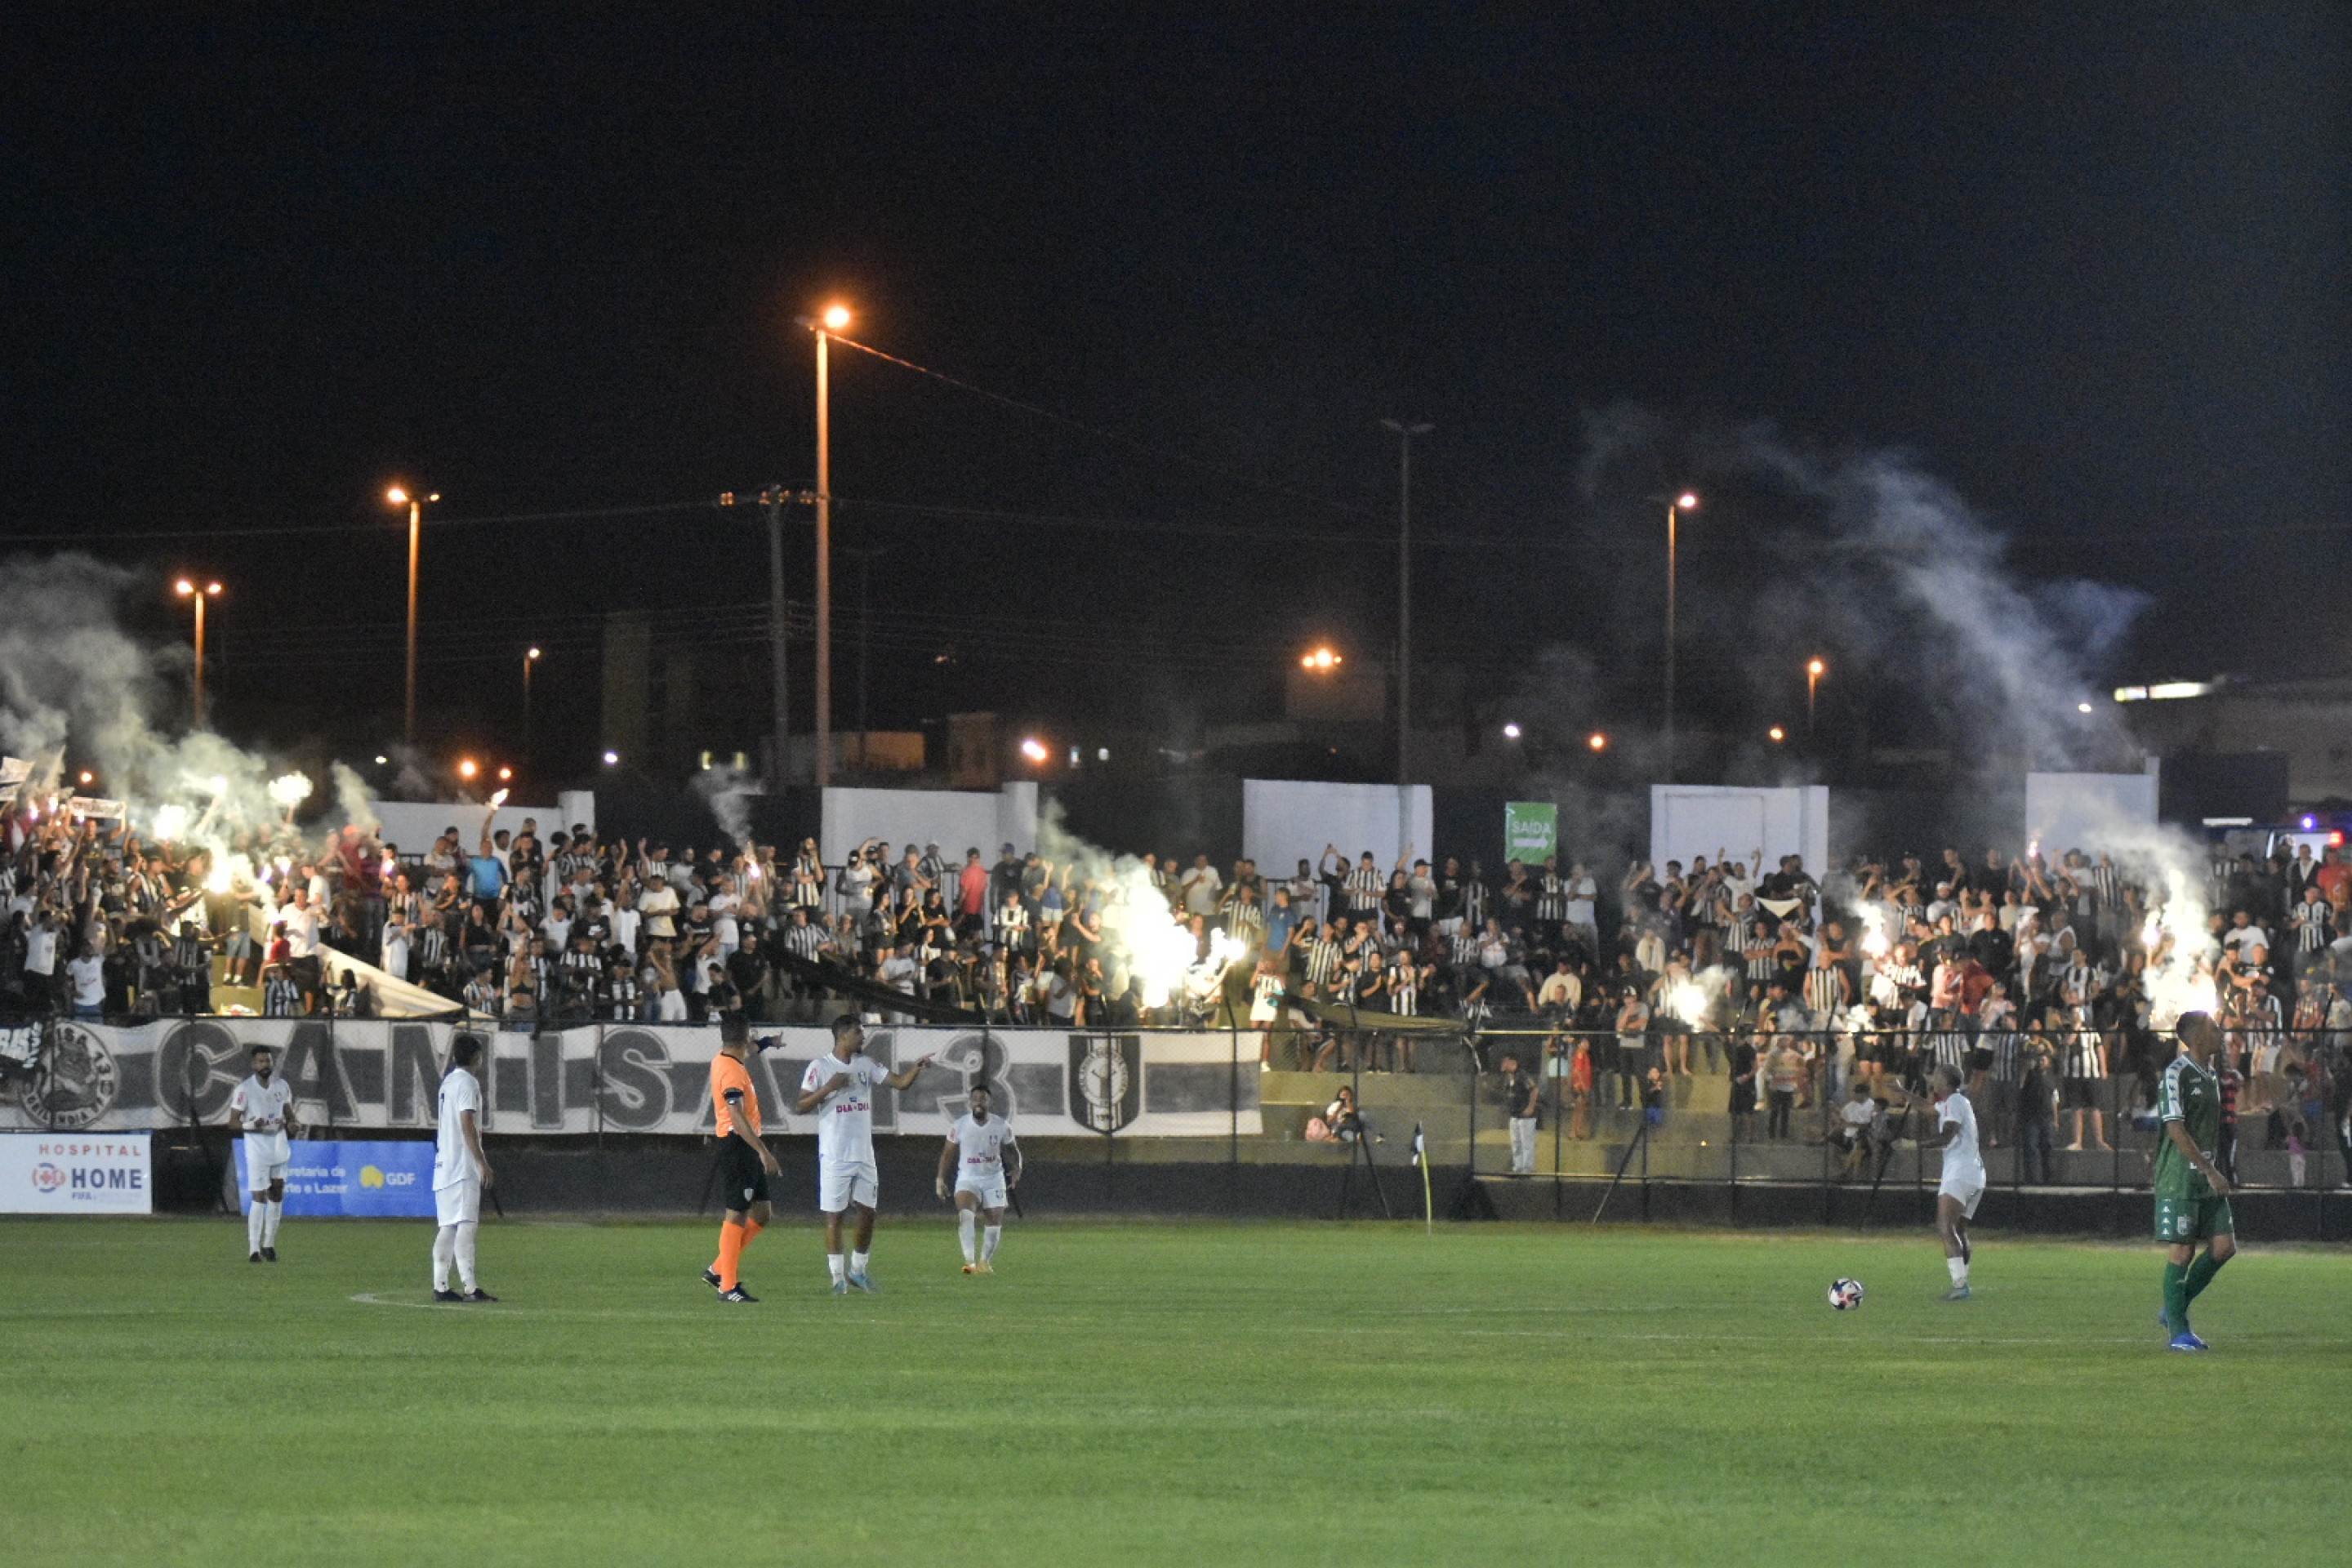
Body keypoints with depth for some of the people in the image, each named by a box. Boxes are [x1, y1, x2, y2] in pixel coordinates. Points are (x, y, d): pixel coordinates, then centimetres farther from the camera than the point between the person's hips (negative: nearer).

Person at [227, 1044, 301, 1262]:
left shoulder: (282, 1086, 5)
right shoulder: (244, 1090, -9)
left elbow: (289, 1114, 16)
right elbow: (233, 1123, -7)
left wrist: (292, 1124, -7)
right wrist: (251, 1125, -25)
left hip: (279, 1149, 5)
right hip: (257, 1149, -5)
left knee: (277, 1196, 9)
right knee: (260, 1199, -8)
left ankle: (269, 1245, 20)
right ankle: (254, 1250, -5)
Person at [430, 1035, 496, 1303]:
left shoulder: (447, 1081, 17)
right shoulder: (467, 1082, -9)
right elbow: (467, 1123, -17)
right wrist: (482, 1162, -19)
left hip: (443, 1164, 9)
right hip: (464, 1164, -9)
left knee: (447, 1227, 9)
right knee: (466, 1224, -13)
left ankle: (440, 1286, 6)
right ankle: (469, 1287, -20)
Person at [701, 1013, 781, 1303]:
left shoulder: (722, 1062, 14)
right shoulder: (732, 1071, -17)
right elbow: (737, 1117, -26)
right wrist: (763, 1151, -30)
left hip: (747, 1148, 10)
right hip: (737, 1145, -10)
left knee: (762, 1214, 12)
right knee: (737, 1215, -6)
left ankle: (719, 1270, 17)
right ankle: (728, 1286, -3)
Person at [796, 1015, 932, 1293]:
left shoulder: (866, 1064, 10)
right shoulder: (820, 1067, -5)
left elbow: (900, 1082, 5)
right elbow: (802, 1107, -8)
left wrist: (917, 1068, -14)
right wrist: (829, 1088, -19)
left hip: (864, 1153, 5)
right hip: (834, 1156, -5)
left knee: (868, 1212, 7)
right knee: (834, 1215, -2)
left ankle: (857, 1269, 21)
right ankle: (838, 1275, 4)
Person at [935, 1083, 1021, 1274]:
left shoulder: (1002, 1126, -4)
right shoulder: (959, 1126, -6)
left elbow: (1012, 1151, 10)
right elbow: (948, 1153, 5)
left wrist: (1016, 1170, -9)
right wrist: (941, 1178, -1)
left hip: (994, 1179, 2)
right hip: (968, 1178, -2)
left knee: (995, 1222, -1)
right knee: (965, 1213, -27)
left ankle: (984, 1261, 22)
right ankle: (970, 1260, -32)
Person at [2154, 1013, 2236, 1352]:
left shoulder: (2210, 1076, 15)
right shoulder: (2175, 1074, -12)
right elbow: (2175, 1129, -19)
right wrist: (2210, 1171, -20)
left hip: (2209, 1180, 8)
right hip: (2180, 1180, -8)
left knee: (2224, 1246, 2)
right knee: (2181, 1252, -5)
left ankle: (2174, 1311, 16)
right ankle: (2178, 1330, 3)